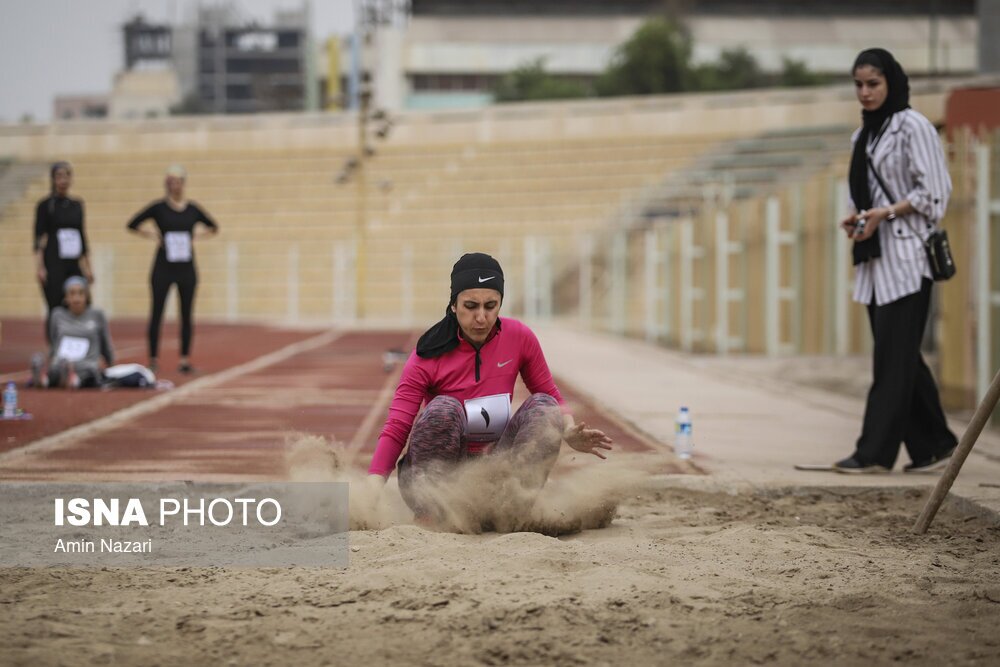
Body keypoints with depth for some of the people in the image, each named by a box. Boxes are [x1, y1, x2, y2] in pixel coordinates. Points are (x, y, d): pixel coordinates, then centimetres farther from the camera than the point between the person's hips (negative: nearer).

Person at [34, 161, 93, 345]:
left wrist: (87, 266, 16)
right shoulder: (46, 205, -2)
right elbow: (39, 238, -7)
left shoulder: (77, 205, 12)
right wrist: (39, 267, -16)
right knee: (55, 310, -6)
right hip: (54, 265, -5)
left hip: (74, 264, 5)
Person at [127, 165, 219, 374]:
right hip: (163, 268, -2)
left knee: (187, 314, 4)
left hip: (186, 268, 2)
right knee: (156, 313, 0)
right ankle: (153, 359, 6)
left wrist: (197, 235, 1)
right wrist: (152, 235, -7)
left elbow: (213, 227, 16)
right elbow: (132, 225, 0)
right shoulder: (158, 207, -3)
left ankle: (185, 359, 9)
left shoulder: (192, 209, 4)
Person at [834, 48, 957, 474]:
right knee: (901, 358, 8)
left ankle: (875, 451, -10)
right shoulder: (865, 134, 17)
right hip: (876, 258, 8)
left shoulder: (912, 127, -7)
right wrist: (857, 219, 4)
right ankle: (933, 446, 13)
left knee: (893, 356, -9)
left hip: (906, 255, -8)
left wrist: (885, 213, -17)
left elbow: (933, 192, -12)